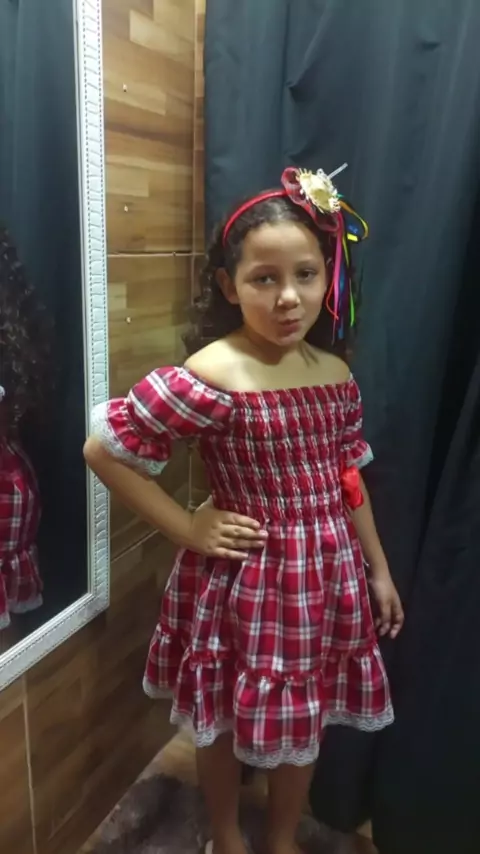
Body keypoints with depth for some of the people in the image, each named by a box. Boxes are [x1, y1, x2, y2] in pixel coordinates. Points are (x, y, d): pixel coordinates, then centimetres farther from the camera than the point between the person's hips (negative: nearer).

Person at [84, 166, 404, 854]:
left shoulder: (336, 375, -4)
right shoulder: (206, 380, -23)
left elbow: (349, 480, 7)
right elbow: (102, 449, -19)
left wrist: (378, 569, 12)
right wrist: (186, 529, -16)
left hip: (326, 571, 5)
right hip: (243, 577, -5)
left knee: (306, 718, 23)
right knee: (224, 718, 19)